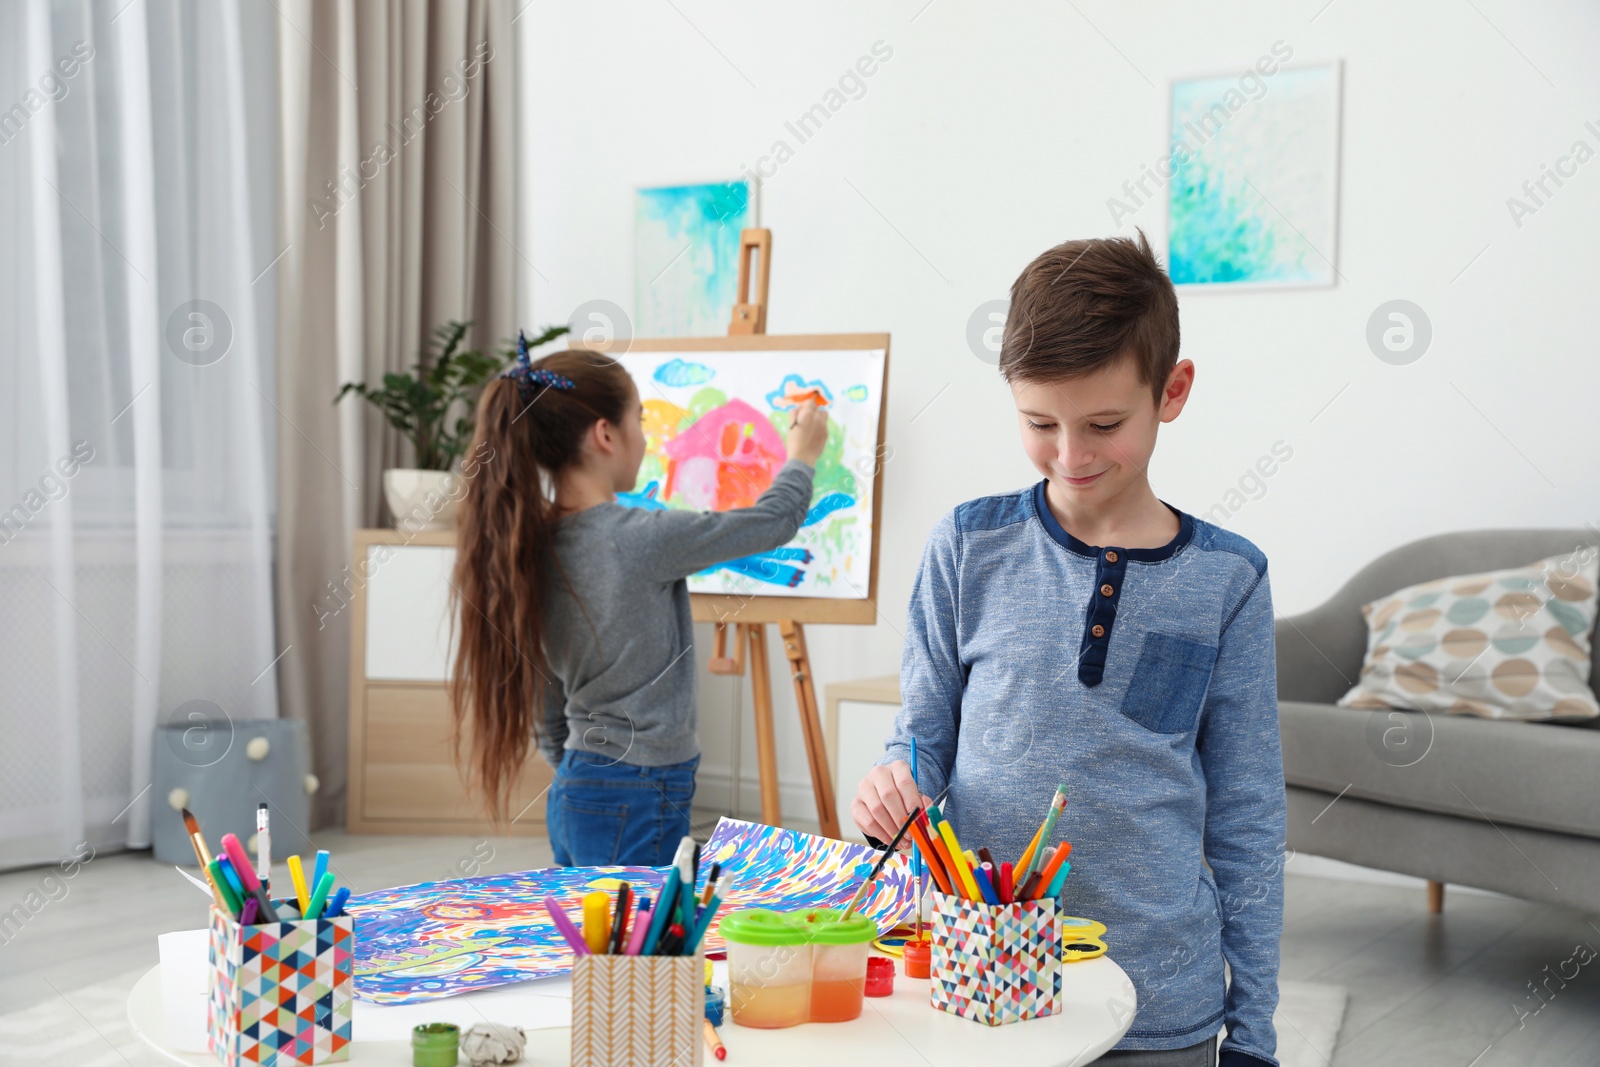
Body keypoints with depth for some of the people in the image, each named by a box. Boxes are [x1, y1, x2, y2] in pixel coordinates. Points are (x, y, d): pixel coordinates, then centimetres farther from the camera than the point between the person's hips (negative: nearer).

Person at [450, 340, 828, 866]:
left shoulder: (535, 544, 3)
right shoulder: (641, 539, -18)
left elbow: (547, 710, 11)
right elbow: (775, 520, -3)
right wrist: (802, 455, 16)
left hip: (571, 796, 8)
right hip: (638, 804, -8)